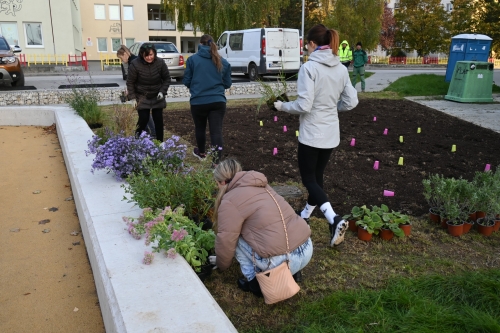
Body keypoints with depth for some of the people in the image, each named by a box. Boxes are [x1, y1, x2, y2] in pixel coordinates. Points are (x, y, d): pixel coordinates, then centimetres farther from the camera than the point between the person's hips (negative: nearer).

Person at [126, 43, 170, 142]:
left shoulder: (160, 63, -13)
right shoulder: (135, 64, -19)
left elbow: (167, 79, 0)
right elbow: (130, 82, -8)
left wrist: (162, 91, -13)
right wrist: (132, 98, -10)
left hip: (157, 97, 2)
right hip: (142, 97, -2)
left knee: (158, 120, 5)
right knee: (143, 119, -7)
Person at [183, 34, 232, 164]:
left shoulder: (192, 59, -2)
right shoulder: (223, 62, 5)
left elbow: (186, 81, 1)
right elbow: (227, 84, 11)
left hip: (198, 101, 0)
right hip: (218, 101, 1)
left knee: (200, 128, 21)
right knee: (216, 131, -2)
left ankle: (201, 153, 42)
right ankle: (216, 160, -12)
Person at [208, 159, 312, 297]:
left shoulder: (229, 201, -7)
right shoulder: (260, 185, 18)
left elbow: (226, 241, -5)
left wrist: (221, 264, 18)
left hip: (281, 262, -8)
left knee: (236, 239, 11)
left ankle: (256, 283, 12)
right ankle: (291, 273, 24)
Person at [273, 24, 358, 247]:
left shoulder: (309, 67, -16)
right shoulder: (341, 69, 3)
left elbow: (304, 105, -20)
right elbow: (351, 102, 6)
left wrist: (282, 106, -3)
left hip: (311, 134, -6)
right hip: (331, 133, 7)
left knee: (308, 179, 5)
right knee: (317, 176, 20)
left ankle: (334, 220, -12)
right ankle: (305, 216, 36)